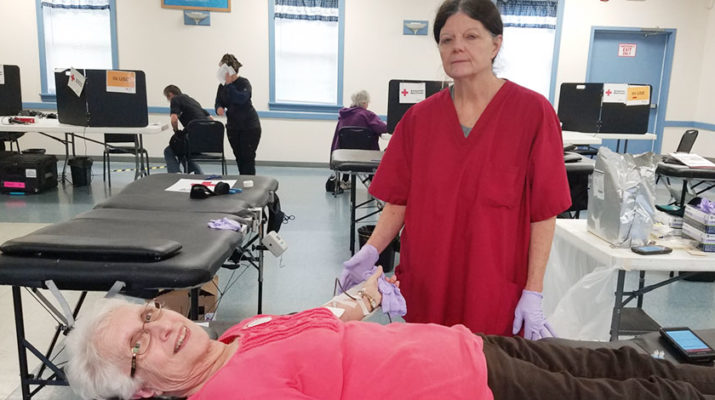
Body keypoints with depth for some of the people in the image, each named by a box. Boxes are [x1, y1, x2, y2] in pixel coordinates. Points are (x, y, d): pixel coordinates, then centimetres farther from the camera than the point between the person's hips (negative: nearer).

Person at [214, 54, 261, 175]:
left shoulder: (244, 83, -14)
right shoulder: (222, 86, 2)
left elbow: (241, 99, -30)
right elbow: (218, 102, 4)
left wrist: (229, 84, -30)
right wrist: (219, 108, -19)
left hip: (250, 126, -6)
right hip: (233, 127, 6)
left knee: (248, 158, -6)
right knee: (239, 158, 12)